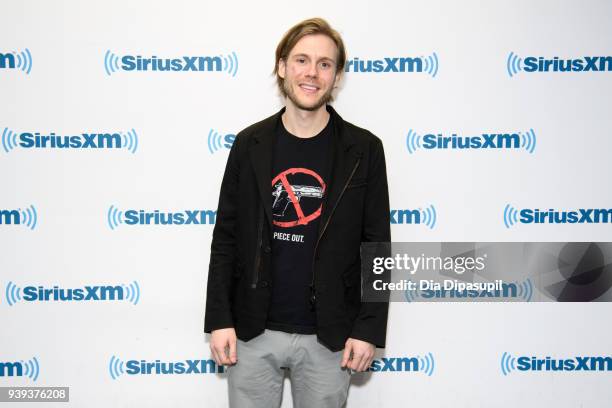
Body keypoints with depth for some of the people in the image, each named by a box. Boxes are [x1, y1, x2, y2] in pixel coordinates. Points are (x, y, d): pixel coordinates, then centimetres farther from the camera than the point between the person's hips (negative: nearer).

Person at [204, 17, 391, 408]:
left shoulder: (363, 149, -4)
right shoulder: (250, 144, 1)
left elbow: (377, 245, -2)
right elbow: (226, 237, 3)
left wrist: (369, 329, -6)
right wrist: (219, 319, -2)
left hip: (328, 337, -1)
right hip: (253, 332, 1)